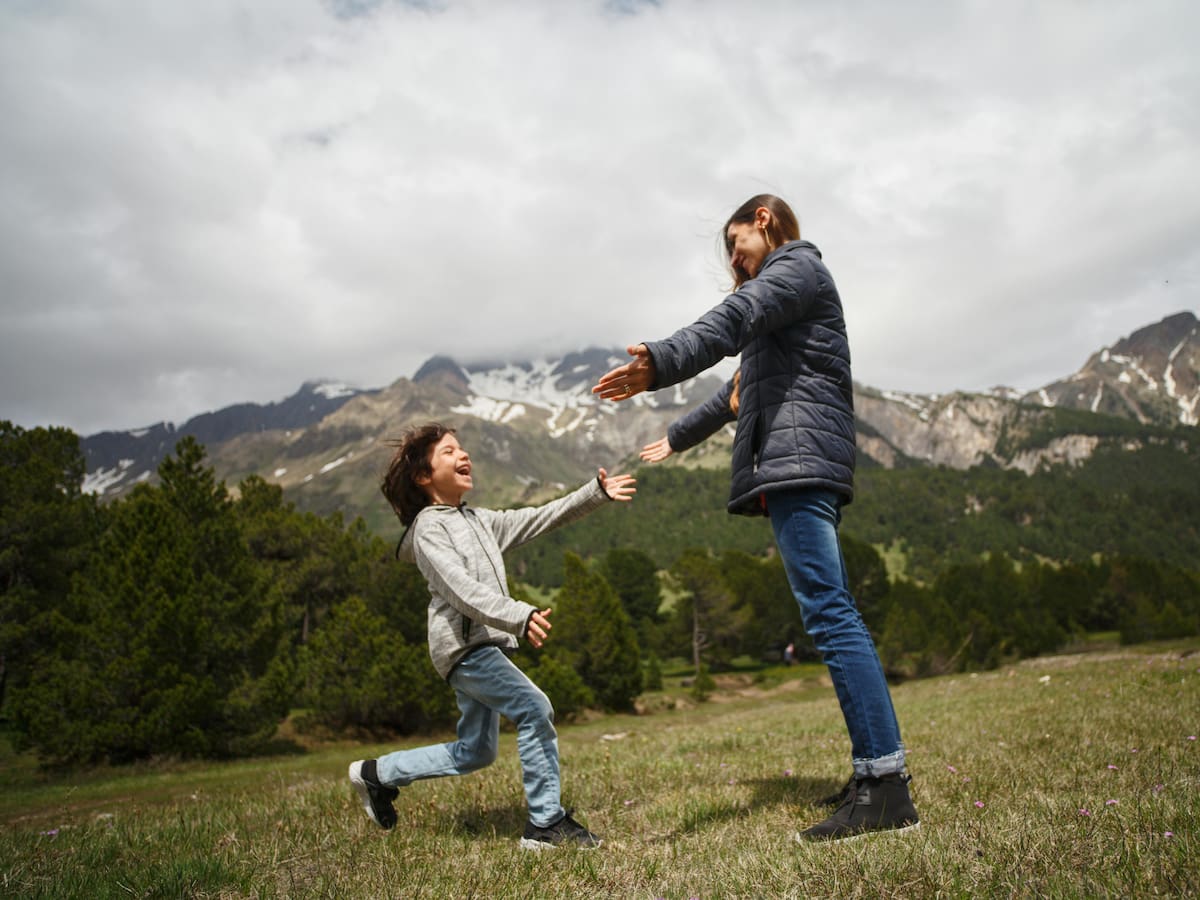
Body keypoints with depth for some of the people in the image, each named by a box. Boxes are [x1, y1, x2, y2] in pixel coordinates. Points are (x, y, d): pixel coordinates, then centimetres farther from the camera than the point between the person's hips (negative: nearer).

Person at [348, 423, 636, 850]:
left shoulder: (479, 520, 19)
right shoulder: (428, 529, -8)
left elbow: (540, 518, 13)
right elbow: (462, 590, -22)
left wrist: (595, 493, 3)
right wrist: (519, 616, -36)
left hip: (485, 644, 9)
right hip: (462, 643, -9)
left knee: (474, 753, 15)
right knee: (534, 709, -19)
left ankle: (377, 773, 30)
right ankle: (546, 823, -9)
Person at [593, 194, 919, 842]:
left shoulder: (797, 266, 3)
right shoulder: (777, 292, 32)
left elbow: (735, 318, -20)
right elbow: (739, 392, 40)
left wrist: (660, 362, -37)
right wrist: (678, 437, 49)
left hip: (799, 456, -10)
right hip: (799, 468, 10)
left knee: (828, 611, -17)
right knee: (831, 613, 6)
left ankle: (886, 787, -18)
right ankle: (875, 770, 10)